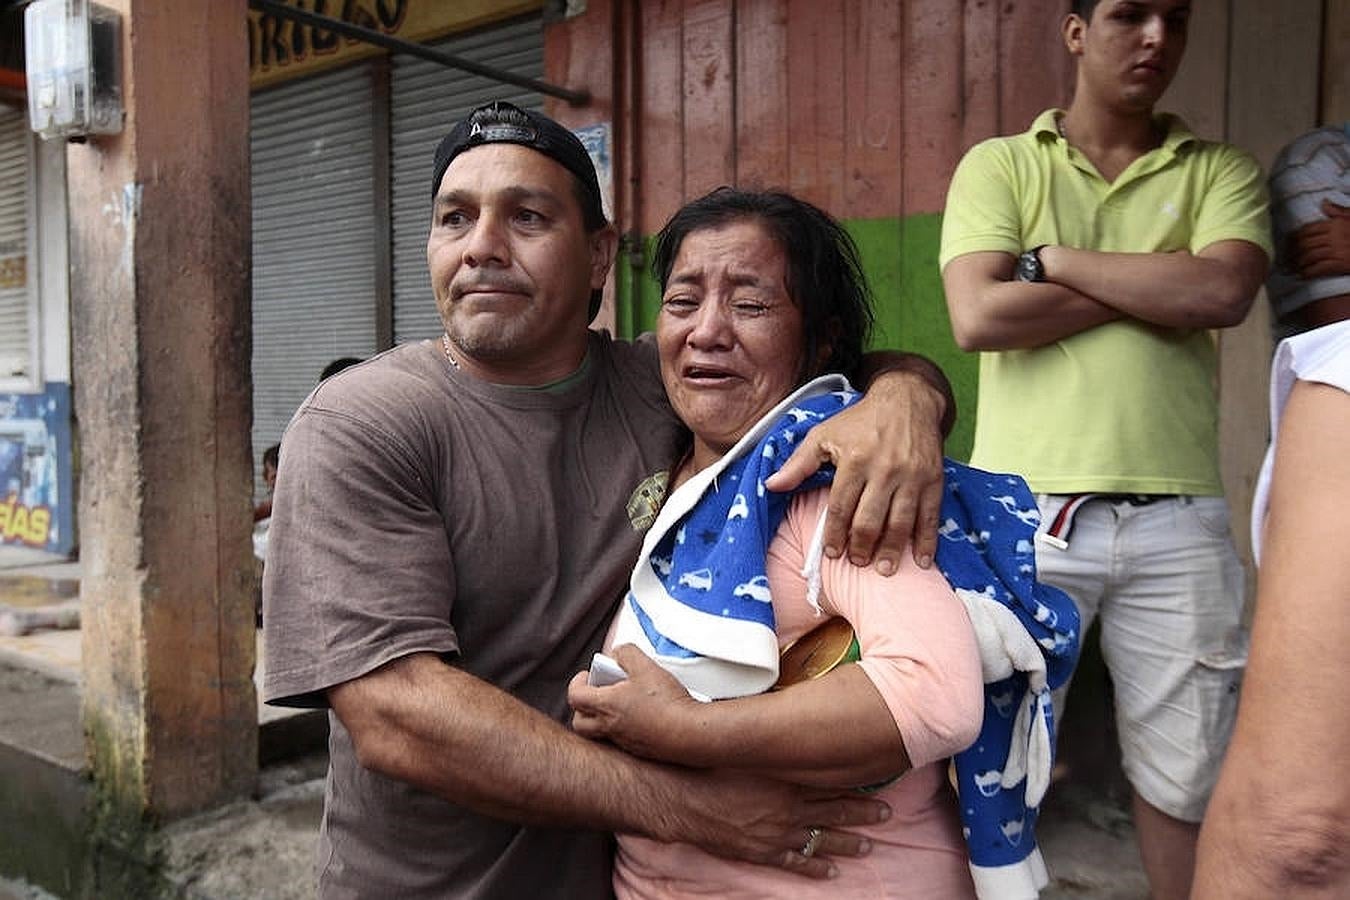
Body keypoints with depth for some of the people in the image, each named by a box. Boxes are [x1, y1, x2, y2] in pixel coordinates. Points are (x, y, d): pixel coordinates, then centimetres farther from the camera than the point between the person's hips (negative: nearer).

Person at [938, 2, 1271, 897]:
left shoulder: (1222, 171, 11)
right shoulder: (999, 165, 6)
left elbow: (1224, 293, -9)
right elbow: (978, 317, -10)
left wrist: (1053, 259, -7)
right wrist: (1159, 290, -5)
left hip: (1177, 519, 2)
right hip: (1027, 509, -1)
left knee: (1187, 773, 12)